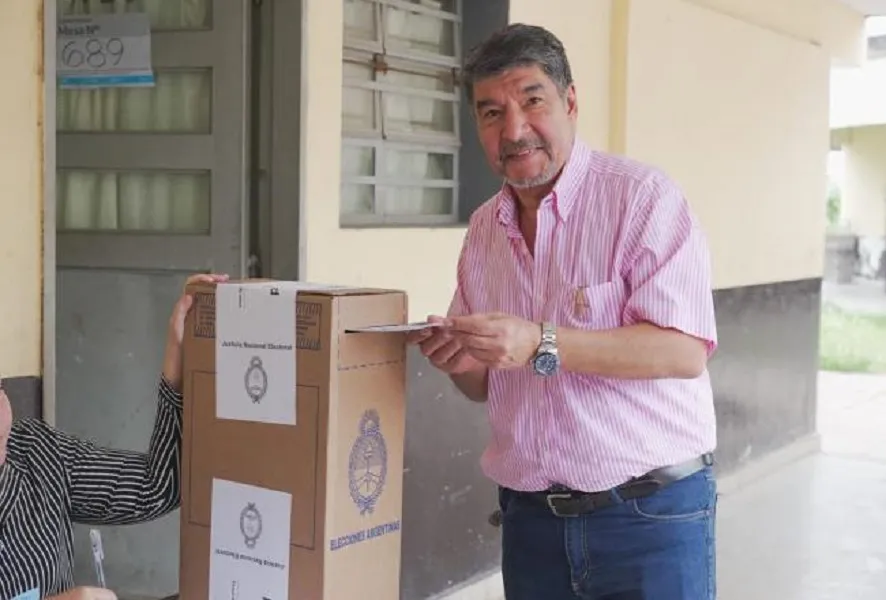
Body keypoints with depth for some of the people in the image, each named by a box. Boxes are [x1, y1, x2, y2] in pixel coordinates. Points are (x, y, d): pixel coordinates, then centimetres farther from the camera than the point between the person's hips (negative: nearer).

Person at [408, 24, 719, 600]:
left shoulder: (643, 196, -10)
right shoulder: (483, 228, 8)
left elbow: (685, 350, -20)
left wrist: (540, 345, -27)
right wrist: (462, 361, -8)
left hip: (649, 512, -5)